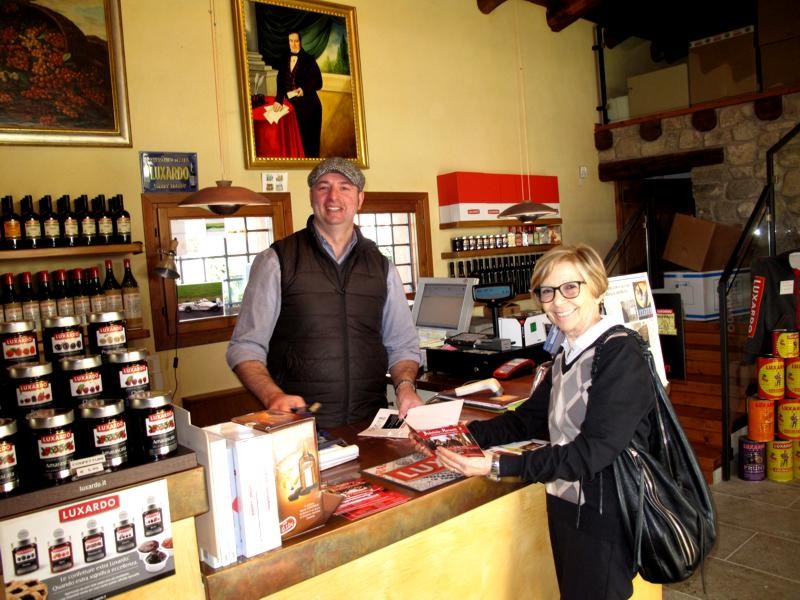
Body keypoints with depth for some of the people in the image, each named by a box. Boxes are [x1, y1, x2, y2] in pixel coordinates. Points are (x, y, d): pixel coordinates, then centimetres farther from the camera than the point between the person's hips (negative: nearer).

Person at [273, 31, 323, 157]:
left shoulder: (309, 59, -7)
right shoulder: (285, 60, 6)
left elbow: (318, 83, -9)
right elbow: (281, 82, 4)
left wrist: (304, 89, -25)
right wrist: (278, 100, -9)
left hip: (308, 105, -4)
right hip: (293, 105, 4)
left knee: (309, 136, 3)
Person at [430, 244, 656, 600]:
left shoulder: (620, 357, -19)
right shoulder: (566, 356, 8)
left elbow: (593, 451, -25)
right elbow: (527, 420, 10)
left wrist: (499, 466, -30)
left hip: (602, 517, -8)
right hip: (563, 504, 8)